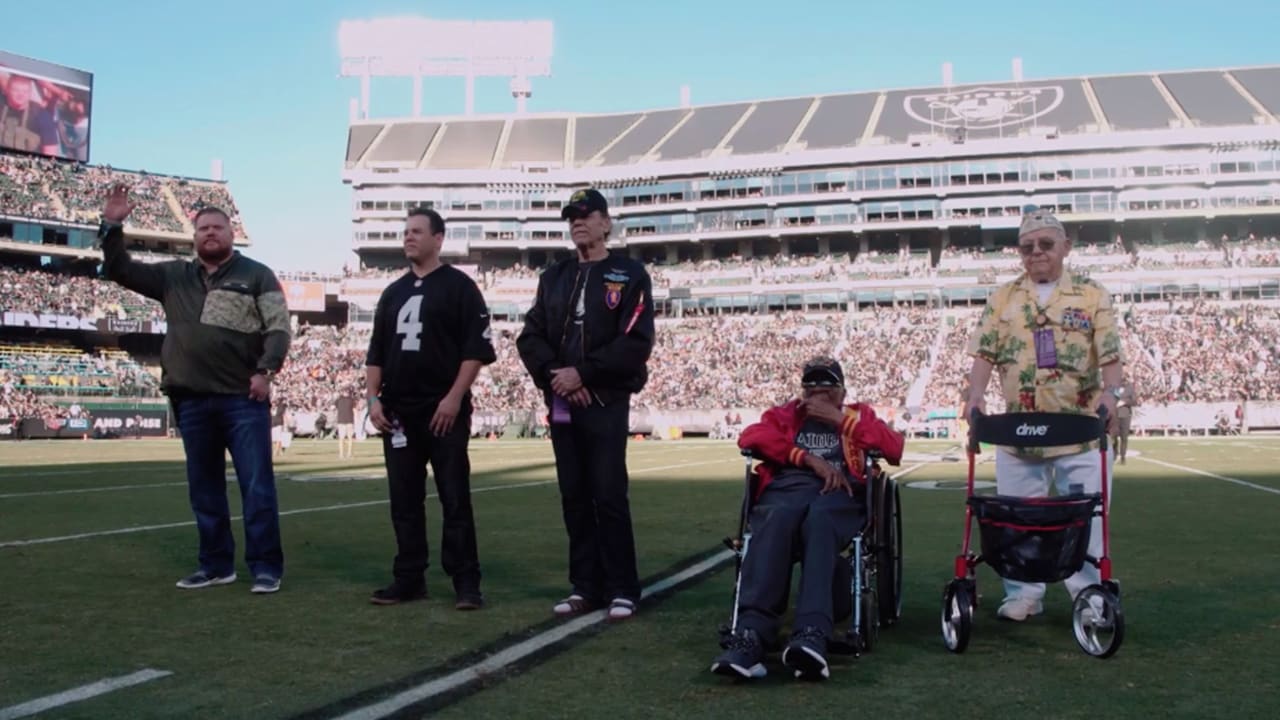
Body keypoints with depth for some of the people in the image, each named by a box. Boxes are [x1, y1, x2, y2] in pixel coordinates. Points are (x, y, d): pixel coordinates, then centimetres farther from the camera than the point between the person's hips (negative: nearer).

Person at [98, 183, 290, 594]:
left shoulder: (256, 276, 4)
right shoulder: (174, 276, 14)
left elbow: (278, 327, -2)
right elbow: (121, 271, 15)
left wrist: (266, 369, -14)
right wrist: (112, 227, 2)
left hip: (244, 398, -4)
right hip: (192, 400, 5)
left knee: (257, 485, -4)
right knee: (204, 488, 11)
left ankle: (266, 567, 2)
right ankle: (216, 565, 21)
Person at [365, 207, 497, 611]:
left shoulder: (459, 287, -1)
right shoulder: (393, 292, 17)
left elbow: (477, 348, -7)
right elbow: (376, 352, 19)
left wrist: (454, 397, -15)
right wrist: (374, 399, 7)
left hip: (444, 411, -6)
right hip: (398, 412, 6)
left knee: (455, 500, -5)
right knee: (404, 502, 8)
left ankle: (466, 583, 0)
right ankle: (409, 579, 16)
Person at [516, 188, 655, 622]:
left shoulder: (629, 275, 1)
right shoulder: (553, 277, 16)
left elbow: (635, 343, -10)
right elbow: (530, 337, 8)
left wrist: (582, 373, -14)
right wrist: (555, 375, -10)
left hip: (605, 401, -5)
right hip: (561, 402, 5)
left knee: (609, 496, -6)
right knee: (574, 497, 7)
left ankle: (621, 590, 1)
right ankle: (584, 586, 13)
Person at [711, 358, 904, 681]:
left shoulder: (859, 414, 29)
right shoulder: (784, 414, 30)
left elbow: (895, 448, 9)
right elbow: (750, 437, 7)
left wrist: (840, 418, 5)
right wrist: (809, 458, -3)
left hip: (840, 494, -1)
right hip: (786, 488, 1)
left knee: (819, 520, -39)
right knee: (777, 520, -38)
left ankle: (812, 635, -58)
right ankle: (751, 634, -53)